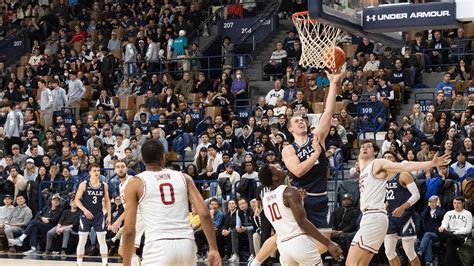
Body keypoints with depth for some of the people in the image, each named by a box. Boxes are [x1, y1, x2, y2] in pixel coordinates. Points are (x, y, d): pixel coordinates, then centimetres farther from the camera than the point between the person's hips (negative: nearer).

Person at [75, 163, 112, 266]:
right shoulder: (84, 184, -5)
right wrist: (85, 210, -17)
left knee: (102, 240, 0)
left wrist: (109, 215, 0)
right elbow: (77, 200, -4)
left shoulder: (104, 185, 2)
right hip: (86, 215, -2)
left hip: (99, 215, 2)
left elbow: (107, 201, 8)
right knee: (82, 241, 2)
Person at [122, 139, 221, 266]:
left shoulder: (136, 183, 8)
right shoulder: (184, 178, 16)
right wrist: (214, 249, 8)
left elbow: (129, 230, 3)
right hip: (186, 245, 4)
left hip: (157, 246, -4)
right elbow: (205, 214, 5)